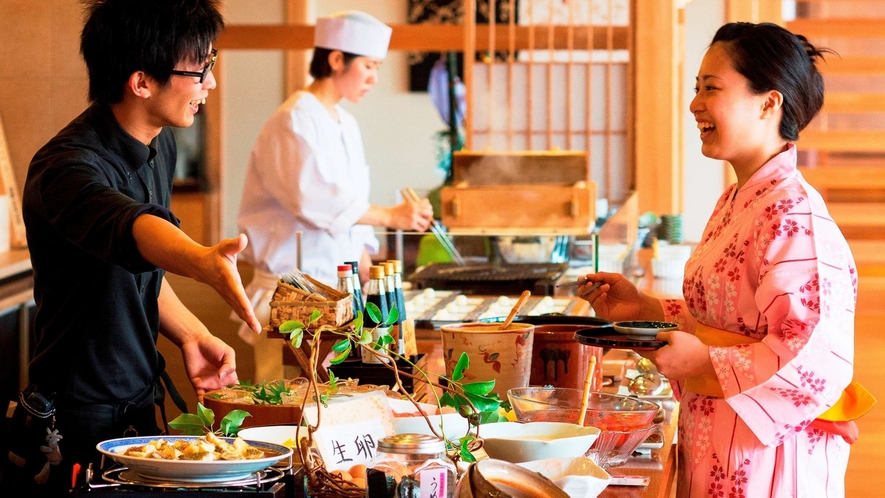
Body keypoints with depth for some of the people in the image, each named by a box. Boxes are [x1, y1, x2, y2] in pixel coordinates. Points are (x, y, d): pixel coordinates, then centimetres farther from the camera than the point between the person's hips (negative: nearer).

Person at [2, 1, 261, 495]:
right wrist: (204, 261, -65)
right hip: (76, 430, -8)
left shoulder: (161, 145, 5)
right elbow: (128, 229, -46)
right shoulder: (68, 166, -24)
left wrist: (191, 334, 3)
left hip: (142, 410, 8)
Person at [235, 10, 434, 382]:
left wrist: (365, 264, 7)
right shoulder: (294, 121, -13)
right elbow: (315, 200, -24)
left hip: (334, 280, 8)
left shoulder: (345, 125, 16)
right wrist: (391, 216, -22)